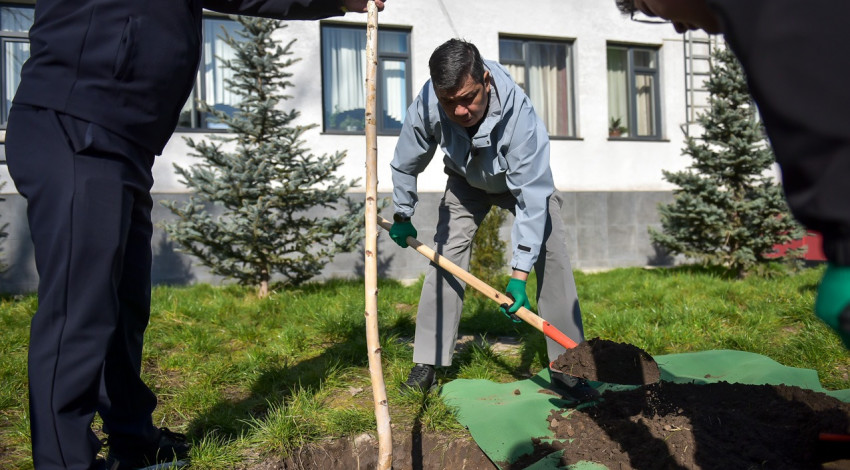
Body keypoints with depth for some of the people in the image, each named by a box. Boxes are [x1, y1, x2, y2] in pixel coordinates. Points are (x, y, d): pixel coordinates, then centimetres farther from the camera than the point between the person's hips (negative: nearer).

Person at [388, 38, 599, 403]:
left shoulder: (520, 114, -42)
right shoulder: (425, 107, -32)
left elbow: (532, 196, -39)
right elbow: (405, 165, -11)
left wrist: (519, 275, -40)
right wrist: (402, 217, 0)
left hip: (523, 179, -2)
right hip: (465, 182, 2)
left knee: (552, 259, -14)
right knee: (445, 256, -10)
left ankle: (567, 369, -5)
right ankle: (427, 363, 0)